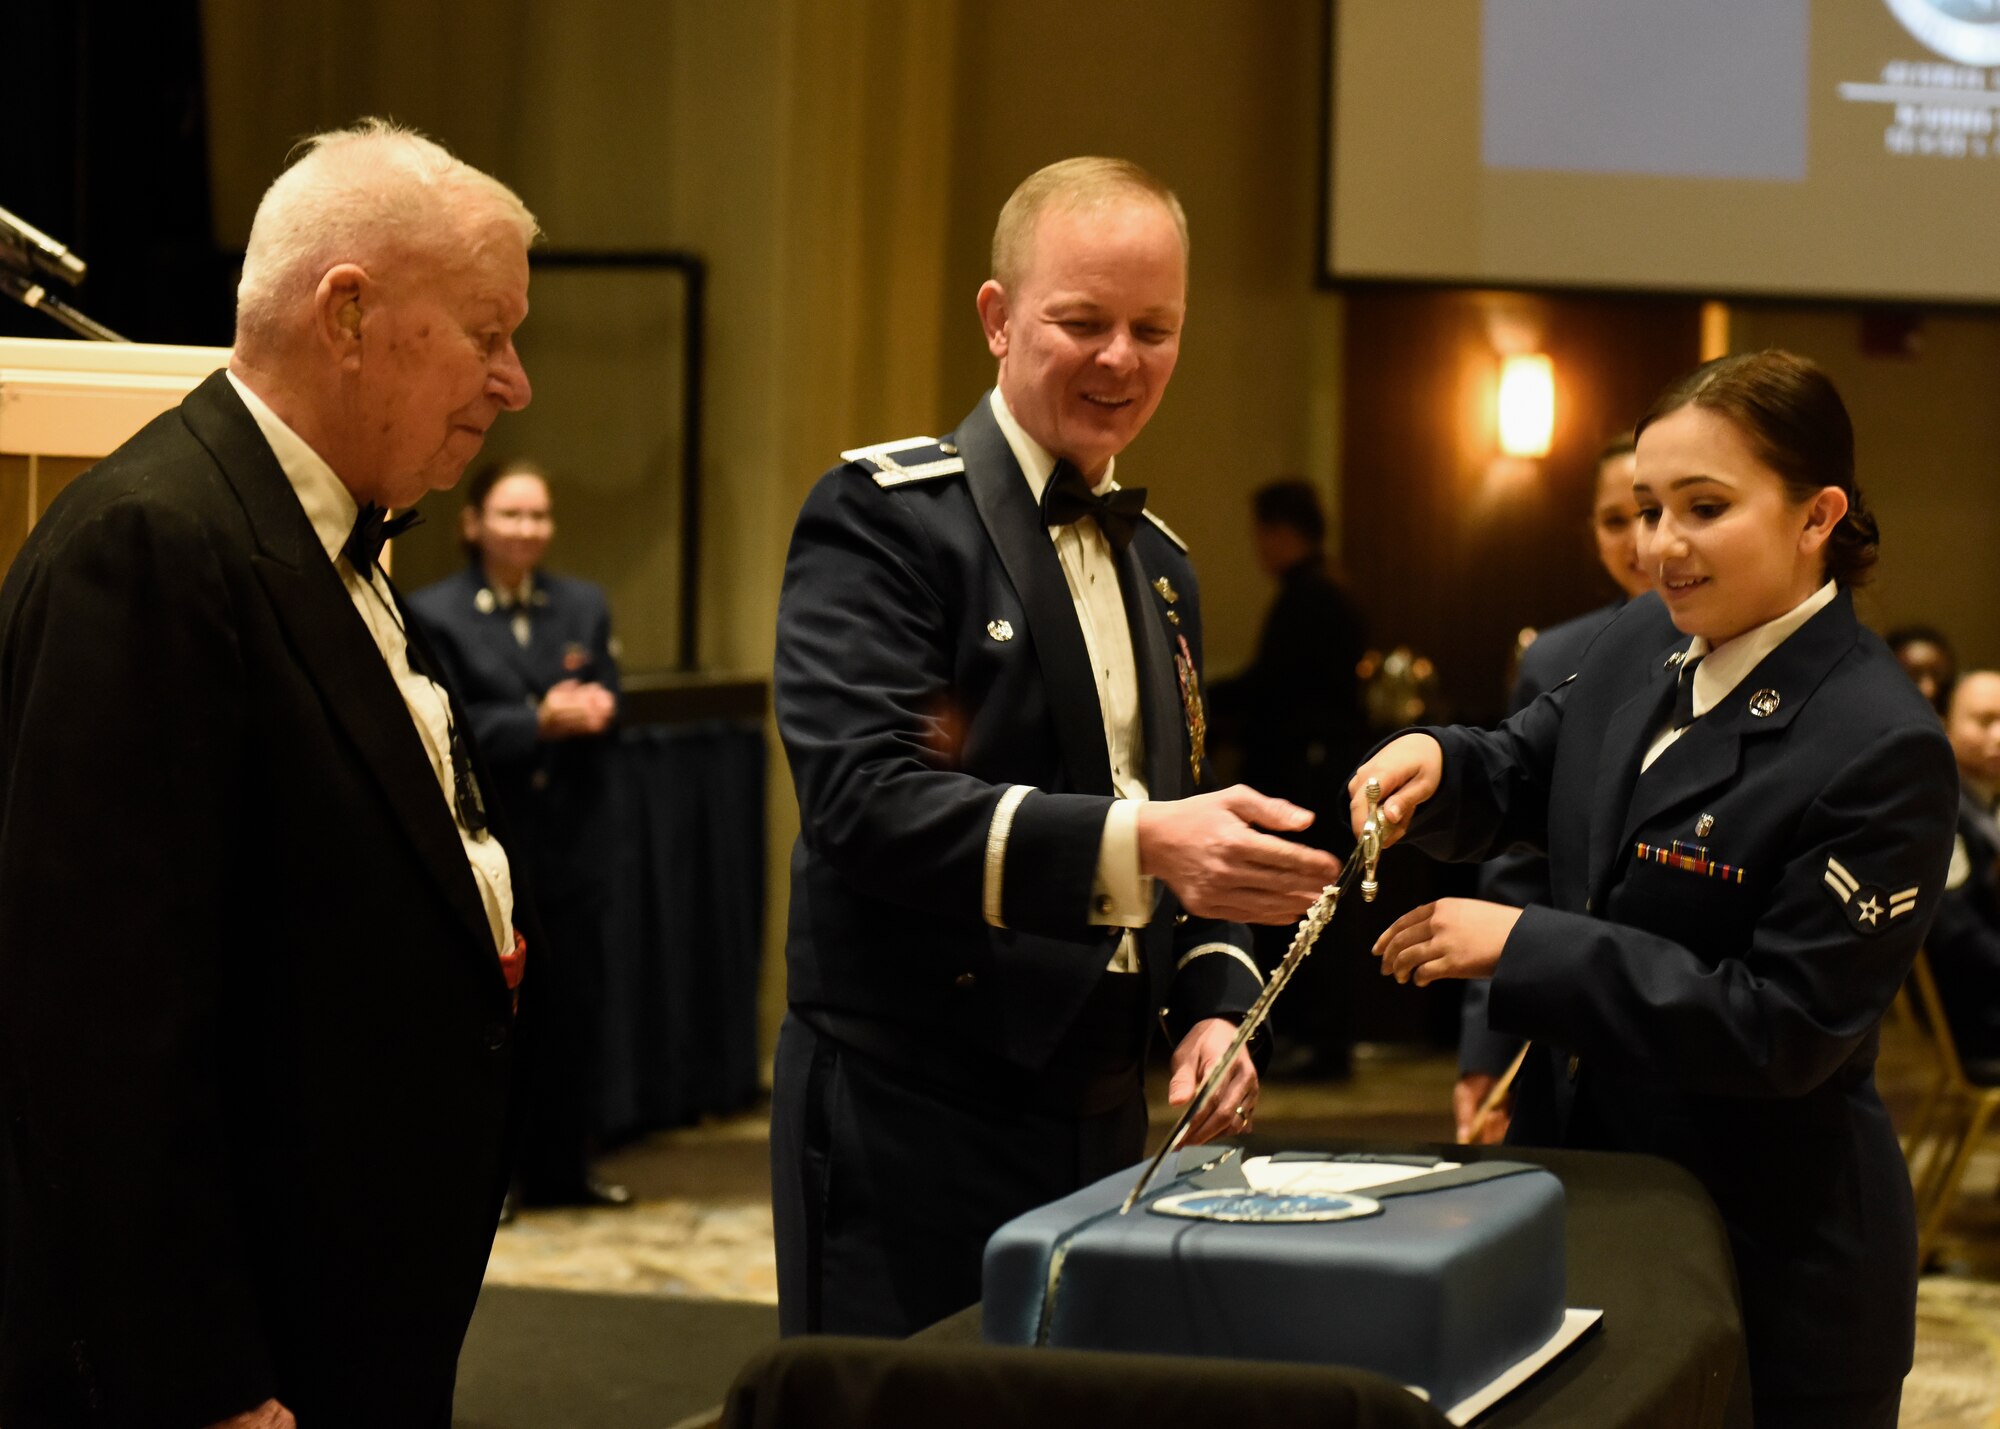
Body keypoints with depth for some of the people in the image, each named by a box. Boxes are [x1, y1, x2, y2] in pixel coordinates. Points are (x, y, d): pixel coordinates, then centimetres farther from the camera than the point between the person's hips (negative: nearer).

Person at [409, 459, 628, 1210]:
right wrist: (539, 722, -21)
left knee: (573, 1009, 8)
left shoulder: (585, 606, 11)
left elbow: (606, 711, 6)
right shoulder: (435, 613, -4)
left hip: (571, 845, 4)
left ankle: (562, 1170, 18)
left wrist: (589, 712, -18)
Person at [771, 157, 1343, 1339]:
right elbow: (866, 796, -22)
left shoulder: (1161, 563, 14)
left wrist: (1215, 1004, 2)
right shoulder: (885, 518, -9)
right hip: (909, 1126, -7)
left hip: (1105, 1116, 7)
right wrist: (1130, 841, -34)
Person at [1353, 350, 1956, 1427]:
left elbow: (1782, 1028, -21)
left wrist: (1524, 945, -21)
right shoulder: (1646, 643, 3)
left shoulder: (1880, 750, -20)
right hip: (1583, 1185, 7)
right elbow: (1519, 778, 16)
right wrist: (1433, 765, -9)